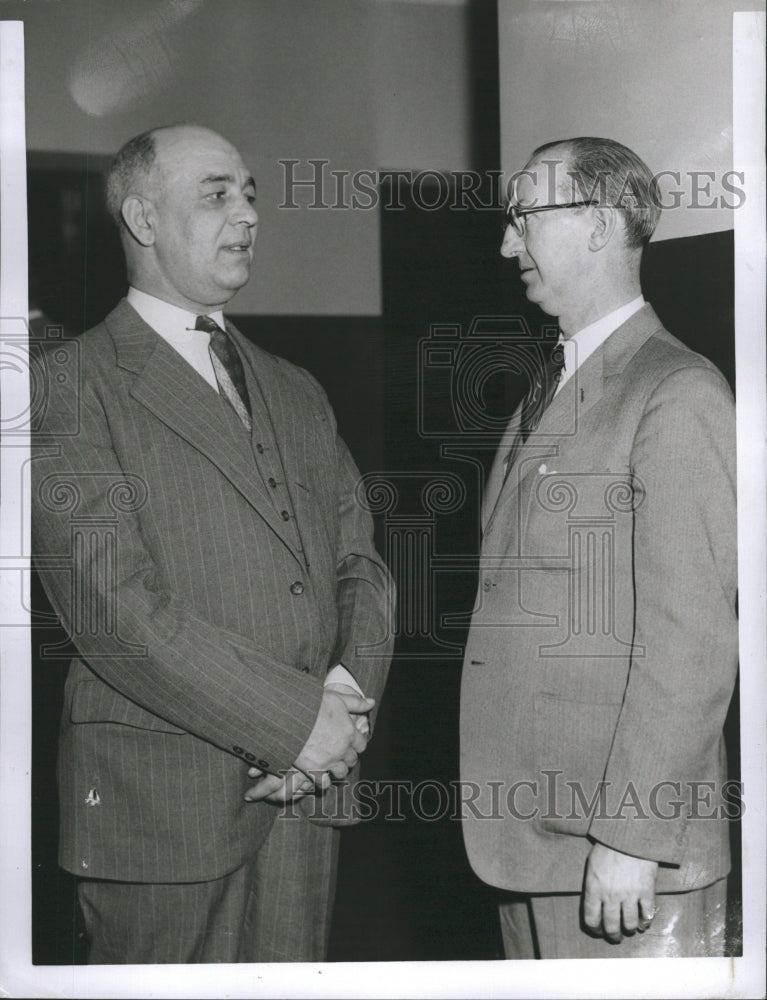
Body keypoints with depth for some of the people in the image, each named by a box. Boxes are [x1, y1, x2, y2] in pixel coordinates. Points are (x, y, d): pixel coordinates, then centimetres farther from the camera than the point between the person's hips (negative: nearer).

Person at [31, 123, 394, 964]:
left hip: (303, 787, 6)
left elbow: (360, 563, 14)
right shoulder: (74, 382, -5)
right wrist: (294, 718, -15)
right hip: (162, 801, -6)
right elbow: (110, 599, -15)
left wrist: (351, 690, -7)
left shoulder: (294, 392, 18)